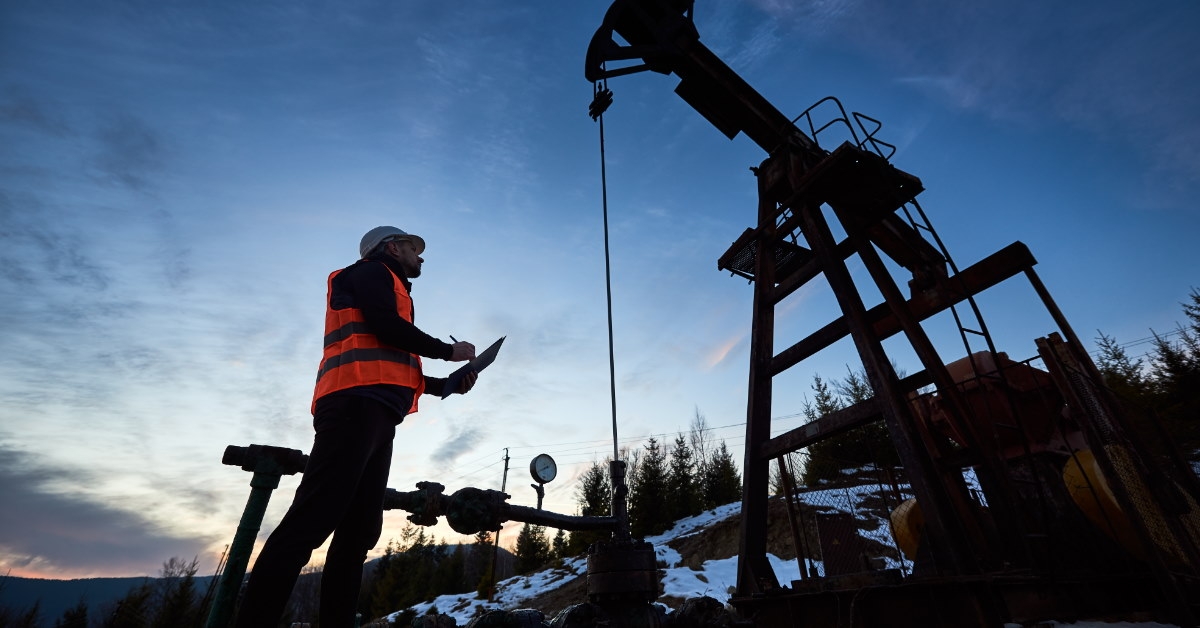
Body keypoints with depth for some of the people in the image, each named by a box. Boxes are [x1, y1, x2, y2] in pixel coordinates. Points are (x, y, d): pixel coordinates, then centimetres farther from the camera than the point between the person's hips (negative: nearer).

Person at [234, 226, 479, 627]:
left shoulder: (385, 288, 35)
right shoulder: (371, 273, 10)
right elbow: (387, 328, -10)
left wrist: (447, 384, 22)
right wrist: (448, 350, 3)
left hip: (374, 415, 10)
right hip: (357, 404, -10)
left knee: (358, 531, 4)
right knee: (314, 520, -17)